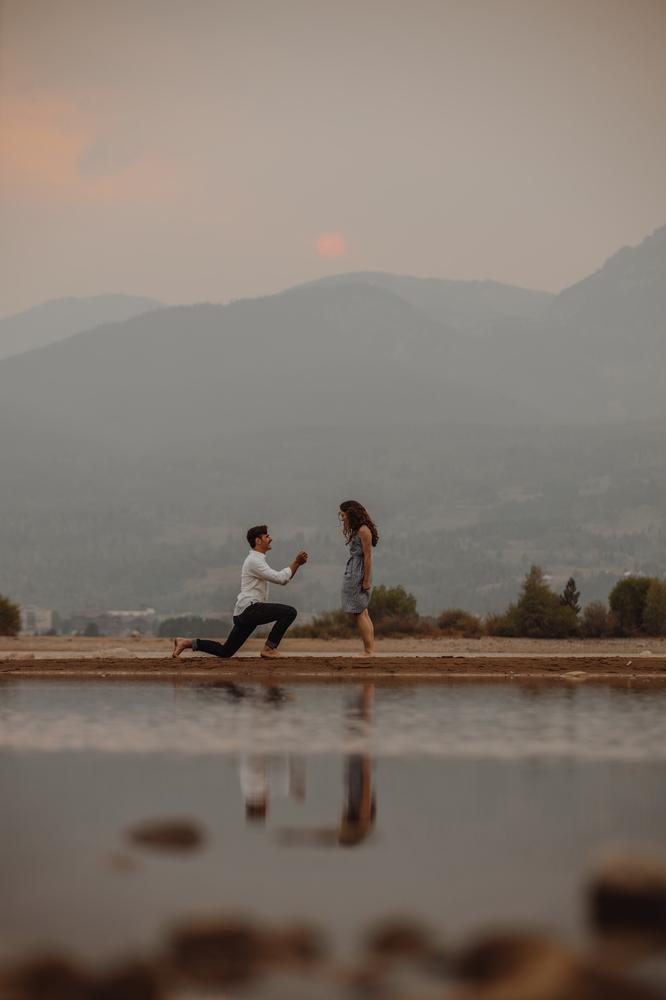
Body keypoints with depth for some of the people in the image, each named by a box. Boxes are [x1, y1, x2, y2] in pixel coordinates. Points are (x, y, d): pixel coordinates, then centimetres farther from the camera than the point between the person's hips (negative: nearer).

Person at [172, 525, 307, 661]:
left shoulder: (258, 560, 22)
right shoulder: (254, 561, -11)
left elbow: (282, 579, 24)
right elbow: (279, 578, -18)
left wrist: (297, 564, 12)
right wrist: (295, 563, -9)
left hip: (243, 614, 10)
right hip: (249, 609, -10)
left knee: (225, 652, 12)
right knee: (289, 612, -19)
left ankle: (187, 643, 11)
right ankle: (269, 649, -14)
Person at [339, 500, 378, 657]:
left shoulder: (363, 530, -13)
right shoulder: (356, 530, 16)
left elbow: (368, 557, -16)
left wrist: (366, 580, -17)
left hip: (359, 574, -10)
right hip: (353, 572, 10)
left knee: (360, 613, -9)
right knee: (363, 613, 9)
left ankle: (369, 651, -10)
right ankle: (370, 650, 10)